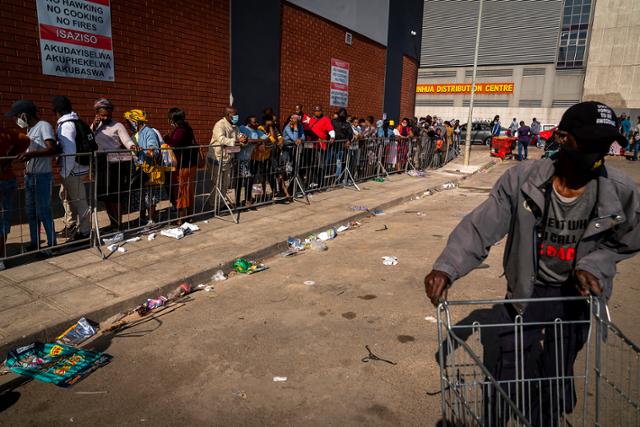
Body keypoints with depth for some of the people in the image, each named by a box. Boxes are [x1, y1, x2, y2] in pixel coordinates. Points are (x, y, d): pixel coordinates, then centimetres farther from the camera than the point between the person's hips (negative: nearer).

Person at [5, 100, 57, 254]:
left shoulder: (44, 126, -12)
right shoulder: (29, 129, 14)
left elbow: (52, 150, -25)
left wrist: (32, 154, -37)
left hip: (43, 176, -8)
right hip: (29, 176, 8)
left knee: (43, 212, -4)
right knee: (31, 212, 12)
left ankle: (52, 244, 6)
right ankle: (35, 243, 21)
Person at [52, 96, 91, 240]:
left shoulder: (65, 125, -18)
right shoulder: (74, 121, 10)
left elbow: (69, 151, -24)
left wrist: (64, 173, -18)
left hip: (72, 170, -10)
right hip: (75, 168, 10)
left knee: (78, 201, 0)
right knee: (66, 196, 22)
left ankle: (84, 231, 10)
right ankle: (70, 227, 34)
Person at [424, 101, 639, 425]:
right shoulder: (521, 180, -23)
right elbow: (480, 228, -23)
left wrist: (592, 265, -15)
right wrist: (446, 268, -37)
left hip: (576, 295, 1)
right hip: (525, 291, -1)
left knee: (557, 376, 16)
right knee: (507, 369, 9)